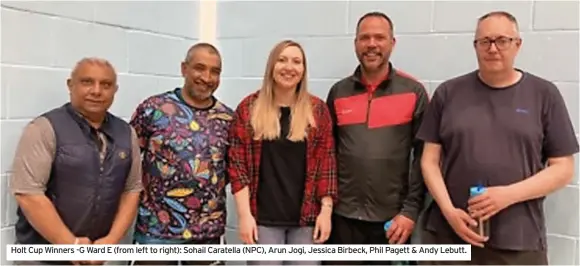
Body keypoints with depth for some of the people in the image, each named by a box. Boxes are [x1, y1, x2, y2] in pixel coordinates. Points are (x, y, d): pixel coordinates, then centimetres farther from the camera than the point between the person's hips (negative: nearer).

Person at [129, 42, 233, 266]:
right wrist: (137, 198, -5)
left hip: (209, 231, 3)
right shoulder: (153, 108, -6)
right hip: (156, 229, -3)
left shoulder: (228, 118, 4)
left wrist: (214, 186, 0)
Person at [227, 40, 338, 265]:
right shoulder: (249, 108, 0)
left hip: (307, 217, 1)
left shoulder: (317, 109, 3)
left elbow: (326, 162, 2)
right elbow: (237, 163, -3)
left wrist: (326, 210, -4)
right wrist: (244, 214, -8)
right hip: (263, 217, -1)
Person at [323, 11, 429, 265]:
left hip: (393, 218, -1)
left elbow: (423, 157, -4)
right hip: (343, 216, 2)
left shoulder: (414, 92, -2)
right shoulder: (338, 92, 4)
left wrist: (411, 209, -9)